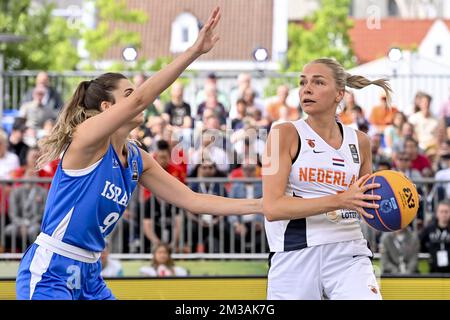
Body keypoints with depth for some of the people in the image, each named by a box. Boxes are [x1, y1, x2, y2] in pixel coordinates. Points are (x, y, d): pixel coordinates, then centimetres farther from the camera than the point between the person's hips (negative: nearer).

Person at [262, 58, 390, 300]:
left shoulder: (359, 141, 9)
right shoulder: (286, 134, -3)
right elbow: (272, 207, -15)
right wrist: (338, 201, -23)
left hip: (347, 252, 2)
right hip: (295, 256, -2)